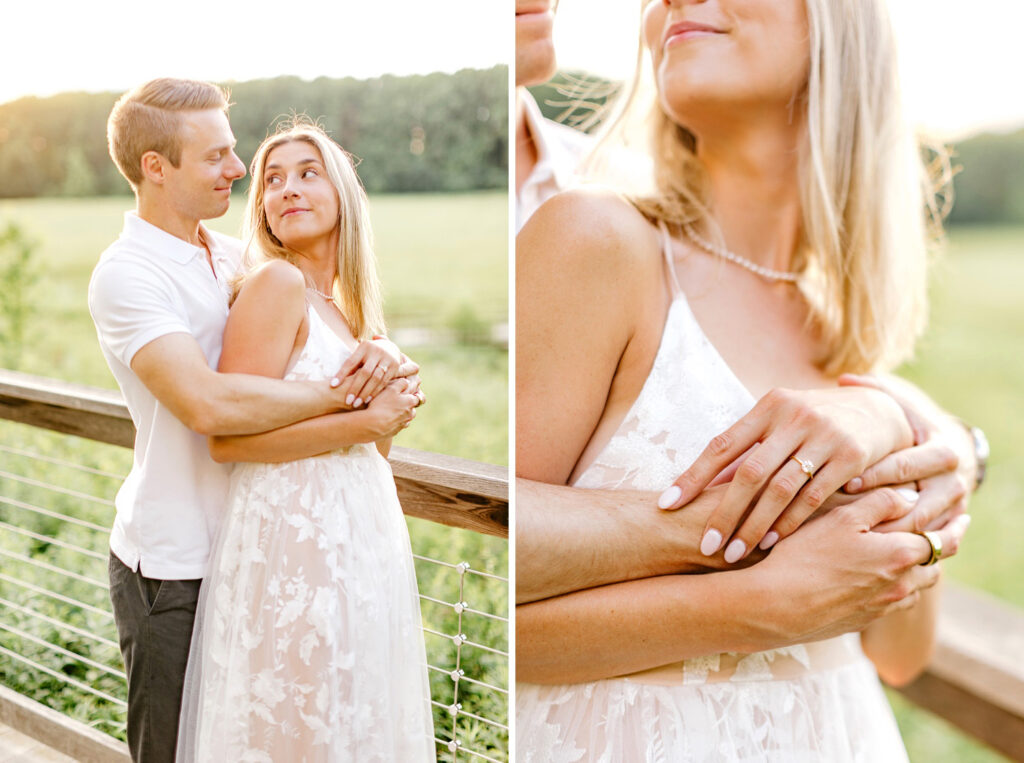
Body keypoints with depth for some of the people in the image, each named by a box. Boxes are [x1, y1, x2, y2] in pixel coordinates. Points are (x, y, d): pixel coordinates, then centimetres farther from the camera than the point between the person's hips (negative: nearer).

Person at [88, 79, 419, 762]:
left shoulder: (234, 256, 9)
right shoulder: (126, 275, -15)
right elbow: (209, 404, -29)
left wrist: (381, 353, -13)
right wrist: (347, 395, -22)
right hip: (173, 570, -7)